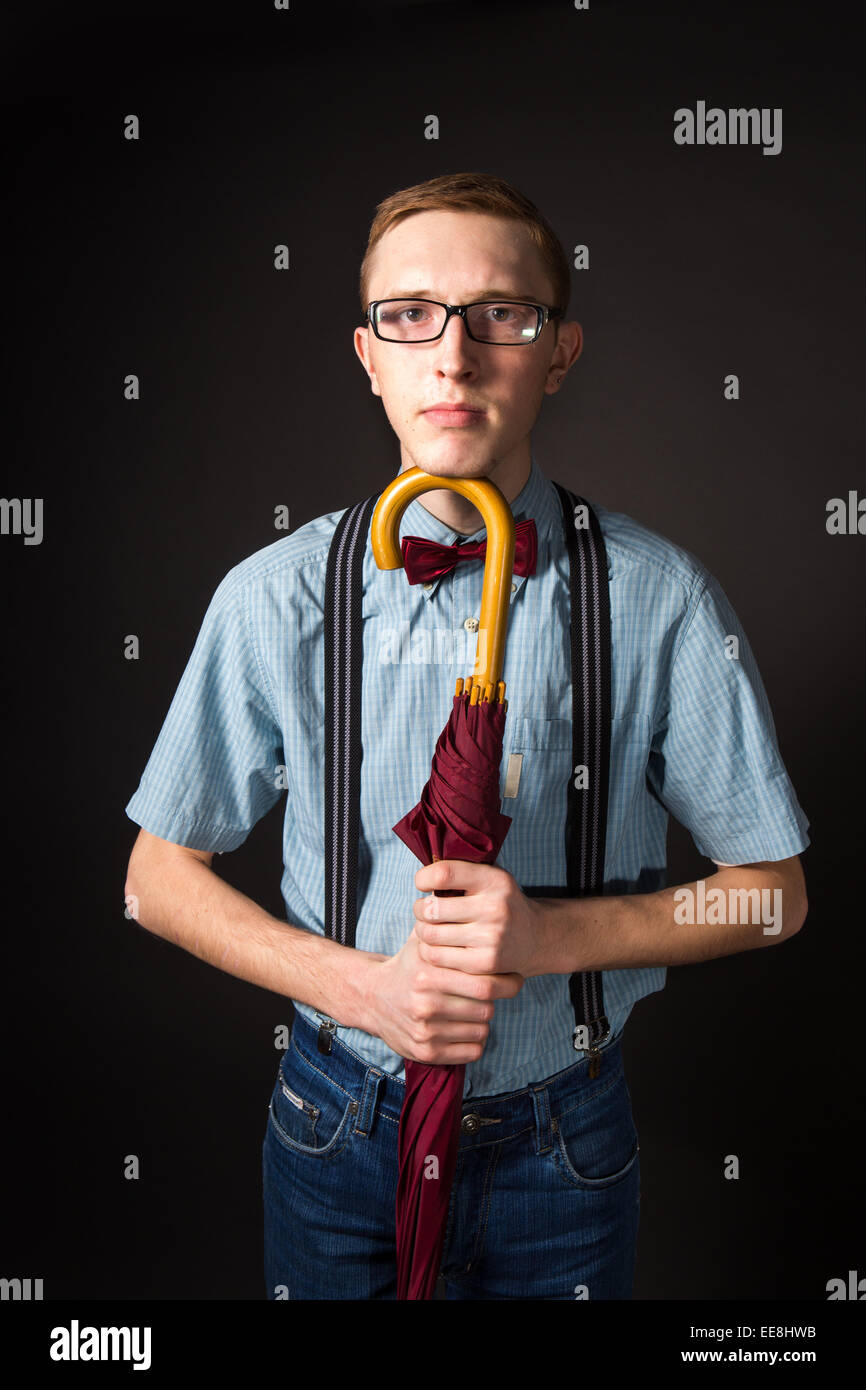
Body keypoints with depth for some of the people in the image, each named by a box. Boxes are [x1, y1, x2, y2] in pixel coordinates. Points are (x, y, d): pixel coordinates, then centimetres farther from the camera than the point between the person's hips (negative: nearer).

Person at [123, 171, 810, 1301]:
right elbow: (160, 876, -3)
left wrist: (557, 934, -20)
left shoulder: (657, 598, -13)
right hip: (339, 1126, 1)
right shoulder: (276, 596, -11)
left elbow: (769, 891, -4)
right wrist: (360, 983, -17)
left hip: (566, 1145, 0)